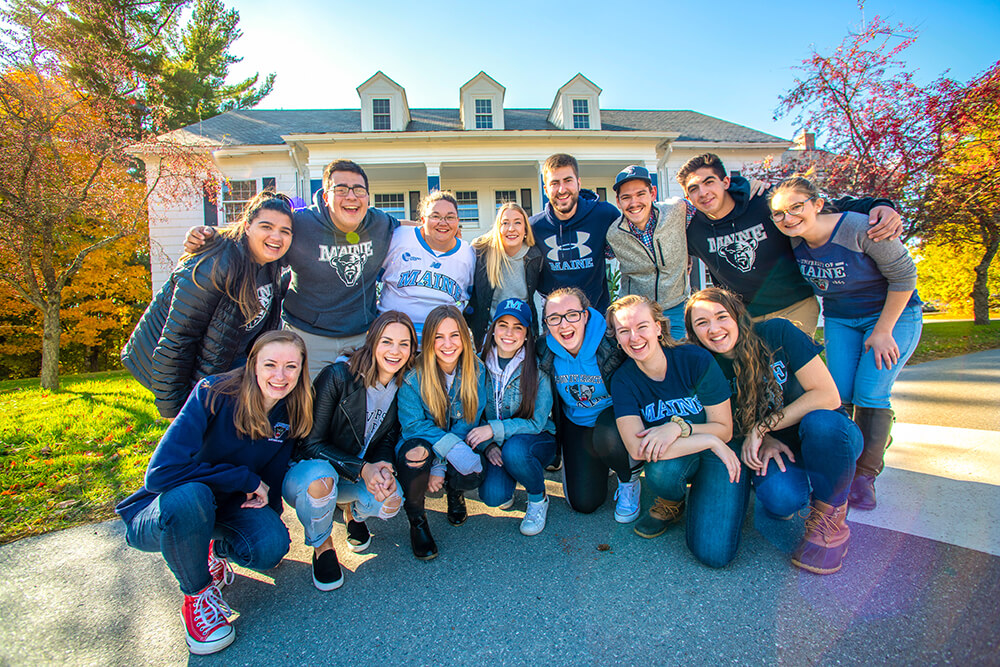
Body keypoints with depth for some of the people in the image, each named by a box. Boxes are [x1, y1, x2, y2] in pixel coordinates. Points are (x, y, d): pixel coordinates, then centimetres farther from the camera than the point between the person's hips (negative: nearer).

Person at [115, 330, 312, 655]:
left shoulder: (292, 415, -9)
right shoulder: (213, 394, -24)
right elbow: (160, 472, -32)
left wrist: (265, 499, -11)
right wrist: (245, 479, -27)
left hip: (225, 508, 4)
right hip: (163, 514, -3)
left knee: (271, 546, -25)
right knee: (189, 495, -38)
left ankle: (215, 550, 12)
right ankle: (197, 594, -9)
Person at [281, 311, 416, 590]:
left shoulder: (405, 387, -7)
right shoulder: (338, 376, -22)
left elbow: (388, 440, 0)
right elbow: (311, 443, -19)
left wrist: (383, 468, -23)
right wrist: (361, 469, -31)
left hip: (359, 478, 3)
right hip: (307, 471, -3)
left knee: (391, 500, -27)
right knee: (319, 476, -38)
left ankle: (355, 513, 12)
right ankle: (322, 546, -4)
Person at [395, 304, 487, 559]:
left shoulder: (476, 370, -13)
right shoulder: (413, 375, -19)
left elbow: (468, 422, -11)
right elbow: (413, 424, -18)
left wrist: (440, 466, -22)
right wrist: (452, 446, -33)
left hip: (460, 442, 2)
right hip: (421, 442, -1)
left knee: (472, 475, -29)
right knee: (414, 454, -35)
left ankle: (455, 491, 13)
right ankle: (416, 519, -4)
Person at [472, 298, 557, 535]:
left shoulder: (538, 368, -15)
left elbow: (537, 423, -15)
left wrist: (495, 429, -26)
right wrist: (488, 445, -14)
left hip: (537, 440, -1)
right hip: (495, 445, 2)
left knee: (514, 450, -36)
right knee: (492, 496, -25)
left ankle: (538, 498, -3)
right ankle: (506, 486, 14)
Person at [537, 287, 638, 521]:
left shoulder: (611, 344, -27)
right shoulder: (544, 352, -16)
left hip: (615, 414, -3)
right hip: (576, 423, 3)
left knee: (607, 438, -39)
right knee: (583, 503, -1)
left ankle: (629, 480, -2)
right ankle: (598, 464, 32)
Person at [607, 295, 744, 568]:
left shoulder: (696, 360, -18)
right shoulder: (623, 380, -13)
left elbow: (724, 429, -10)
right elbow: (637, 448, -26)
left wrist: (679, 427, -29)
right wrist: (709, 440, -28)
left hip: (721, 456, -1)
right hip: (675, 458, 2)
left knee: (714, 553, -18)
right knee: (659, 470, -35)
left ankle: (699, 498, 15)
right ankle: (670, 506, 2)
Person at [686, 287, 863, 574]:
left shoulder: (777, 333, -18)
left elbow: (827, 396, -20)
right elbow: (739, 423, 4)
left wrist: (762, 427, -22)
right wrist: (764, 440, -17)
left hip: (829, 436, -1)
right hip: (772, 445, 1)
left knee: (821, 422, -36)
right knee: (779, 498, -30)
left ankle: (830, 518, -11)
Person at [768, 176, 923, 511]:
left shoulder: (860, 229, -25)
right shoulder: (794, 239, -11)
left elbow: (904, 276, -17)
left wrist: (882, 332, -16)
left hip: (892, 314, -4)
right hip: (839, 320, 4)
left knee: (870, 394, -10)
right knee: (840, 395, -2)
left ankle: (865, 473, 7)